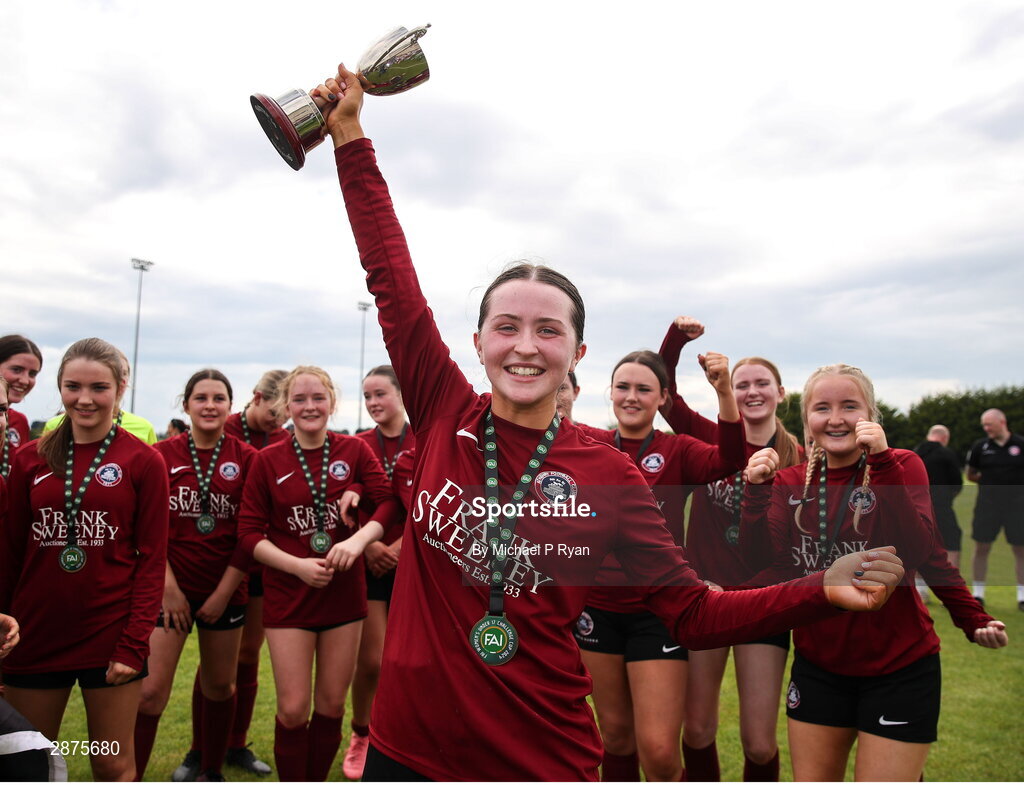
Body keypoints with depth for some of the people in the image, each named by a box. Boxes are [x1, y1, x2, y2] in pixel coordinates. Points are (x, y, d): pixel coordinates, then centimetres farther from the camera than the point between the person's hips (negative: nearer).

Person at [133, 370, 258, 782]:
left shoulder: (246, 458, 0)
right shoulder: (163, 454, 0)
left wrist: (223, 594, -5)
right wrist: (169, 587, -8)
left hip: (225, 590, 1)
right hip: (171, 587, -1)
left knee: (220, 686, 13)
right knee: (150, 691, -7)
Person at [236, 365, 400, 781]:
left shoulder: (354, 450, -1)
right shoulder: (268, 460, -3)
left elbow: (391, 502, -9)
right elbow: (249, 532, -2)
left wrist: (358, 540, -26)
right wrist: (298, 565, -16)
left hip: (344, 591, 1)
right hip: (288, 595, -1)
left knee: (331, 705, 11)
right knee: (293, 709, 0)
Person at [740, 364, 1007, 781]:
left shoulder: (901, 466, -6)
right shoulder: (792, 481, 2)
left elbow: (920, 554, -23)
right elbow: (764, 558, -10)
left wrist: (881, 462, -27)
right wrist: (757, 489, -21)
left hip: (899, 668, -3)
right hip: (818, 664, 4)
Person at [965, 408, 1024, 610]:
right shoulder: (980, 446, 3)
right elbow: (971, 474, 13)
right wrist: (989, 481, 4)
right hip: (988, 501, 1)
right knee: (981, 548, 4)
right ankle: (978, 593, 16)